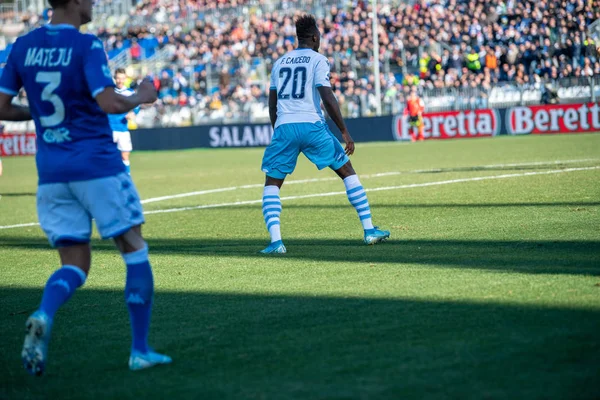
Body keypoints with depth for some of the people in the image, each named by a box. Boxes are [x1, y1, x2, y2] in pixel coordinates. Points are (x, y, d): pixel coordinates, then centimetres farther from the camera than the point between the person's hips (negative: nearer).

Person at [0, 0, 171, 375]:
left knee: (75, 265, 9)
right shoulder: (87, 46, -10)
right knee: (135, 251, 9)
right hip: (98, 165, -5)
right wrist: (141, 98, -1)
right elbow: (109, 103, -20)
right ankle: (140, 350, 8)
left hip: (50, 172, 5)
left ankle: (43, 316, -22)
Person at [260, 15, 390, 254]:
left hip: (284, 127, 3)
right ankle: (369, 230, 11)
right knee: (347, 171, 13)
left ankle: (276, 241, -8)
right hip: (311, 125, -3)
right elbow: (328, 98, -8)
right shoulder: (318, 60, 3)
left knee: (272, 184, 11)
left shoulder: (279, 63, 17)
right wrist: (344, 131, -4)